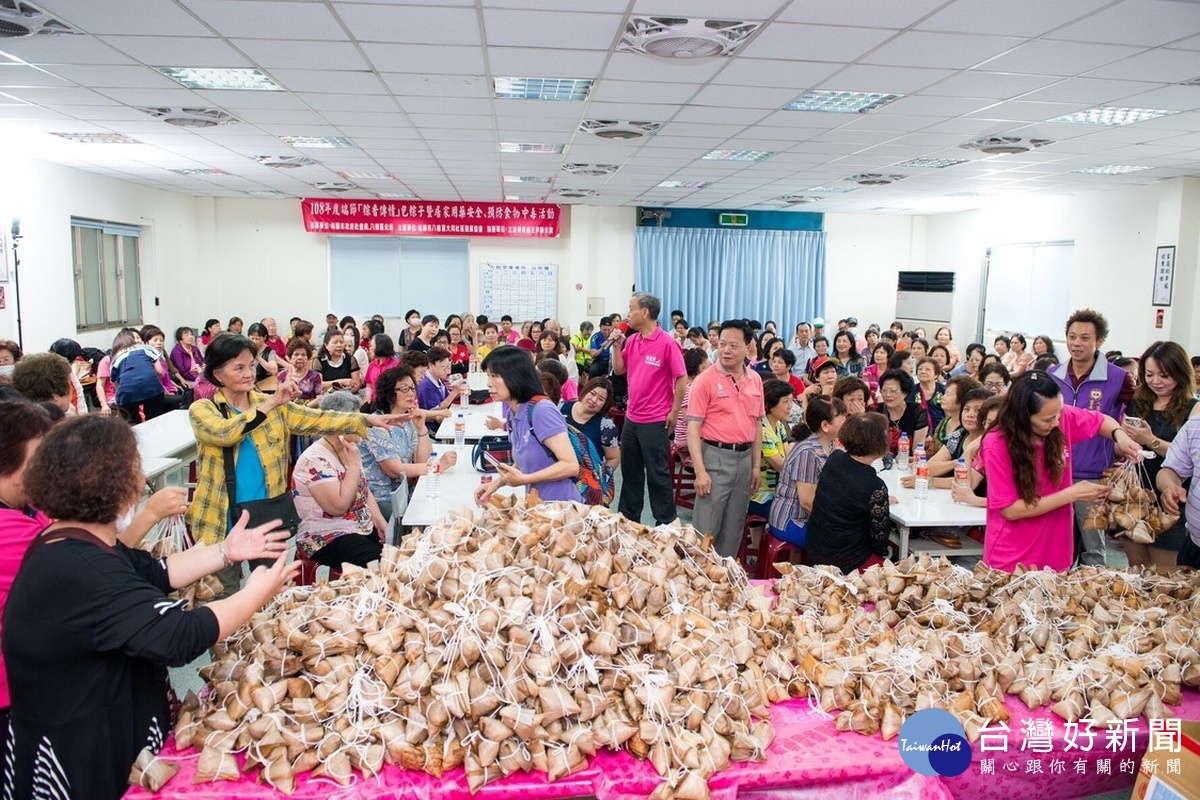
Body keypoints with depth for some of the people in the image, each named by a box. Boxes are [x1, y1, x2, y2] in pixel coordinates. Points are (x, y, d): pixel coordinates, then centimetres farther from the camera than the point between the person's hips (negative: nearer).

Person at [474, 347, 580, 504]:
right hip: (537, 504, 7)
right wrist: (497, 483, 2)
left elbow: (571, 466, -20)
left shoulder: (542, 410, -18)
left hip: (559, 505, -7)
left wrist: (524, 480, -21)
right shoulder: (512, 414, 5)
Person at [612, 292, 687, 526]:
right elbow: (619, 370, 11)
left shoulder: (666, 343, -14)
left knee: (657, 473, 2)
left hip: (655, 421, -7)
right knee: (630, 470, 16)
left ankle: (666, 522, 14)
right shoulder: (631, 341, 7)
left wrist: (674, 412, -13)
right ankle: (628, 516, 30)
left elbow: (681, 378, -14)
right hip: (631, 418, 7)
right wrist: (617, 346, -2)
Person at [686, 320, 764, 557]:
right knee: (706, 528, -3)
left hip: (745, 457, 6)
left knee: (734, 528, 14)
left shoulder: (755, 380, 8)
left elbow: (756, 424, 15)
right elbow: (693, 427, -12)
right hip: (716, 457, -5)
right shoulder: (705, 380, -9)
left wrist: (756, 465, 11)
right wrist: (700, 471, -18)